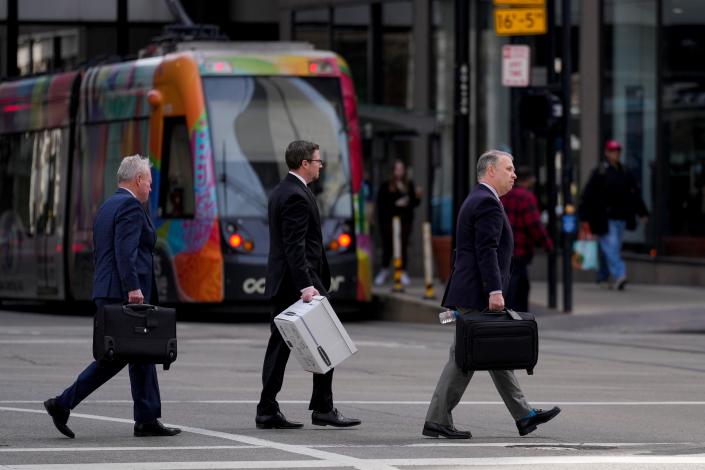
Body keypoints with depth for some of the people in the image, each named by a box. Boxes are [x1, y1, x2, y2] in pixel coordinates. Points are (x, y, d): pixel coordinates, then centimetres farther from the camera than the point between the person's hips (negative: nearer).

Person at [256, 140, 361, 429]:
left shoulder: (281, 192, 16)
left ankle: (267, 411, 5)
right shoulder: (297, 196, -15)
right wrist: (306, 285, -29)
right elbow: (295, 246, -23)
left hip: (280, 285, 10)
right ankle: (323, 409, -1)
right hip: (300, 280, -10)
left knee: (279, 346, 8)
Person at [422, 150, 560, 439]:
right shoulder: (488, 202, -13)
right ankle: (437, 421, -5)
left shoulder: (476, 200, 20)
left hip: (471, 293, 11)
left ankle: (524, 416, 18)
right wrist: (495, 291, -25)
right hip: (477, 296, -11)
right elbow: (486, 251, -22)